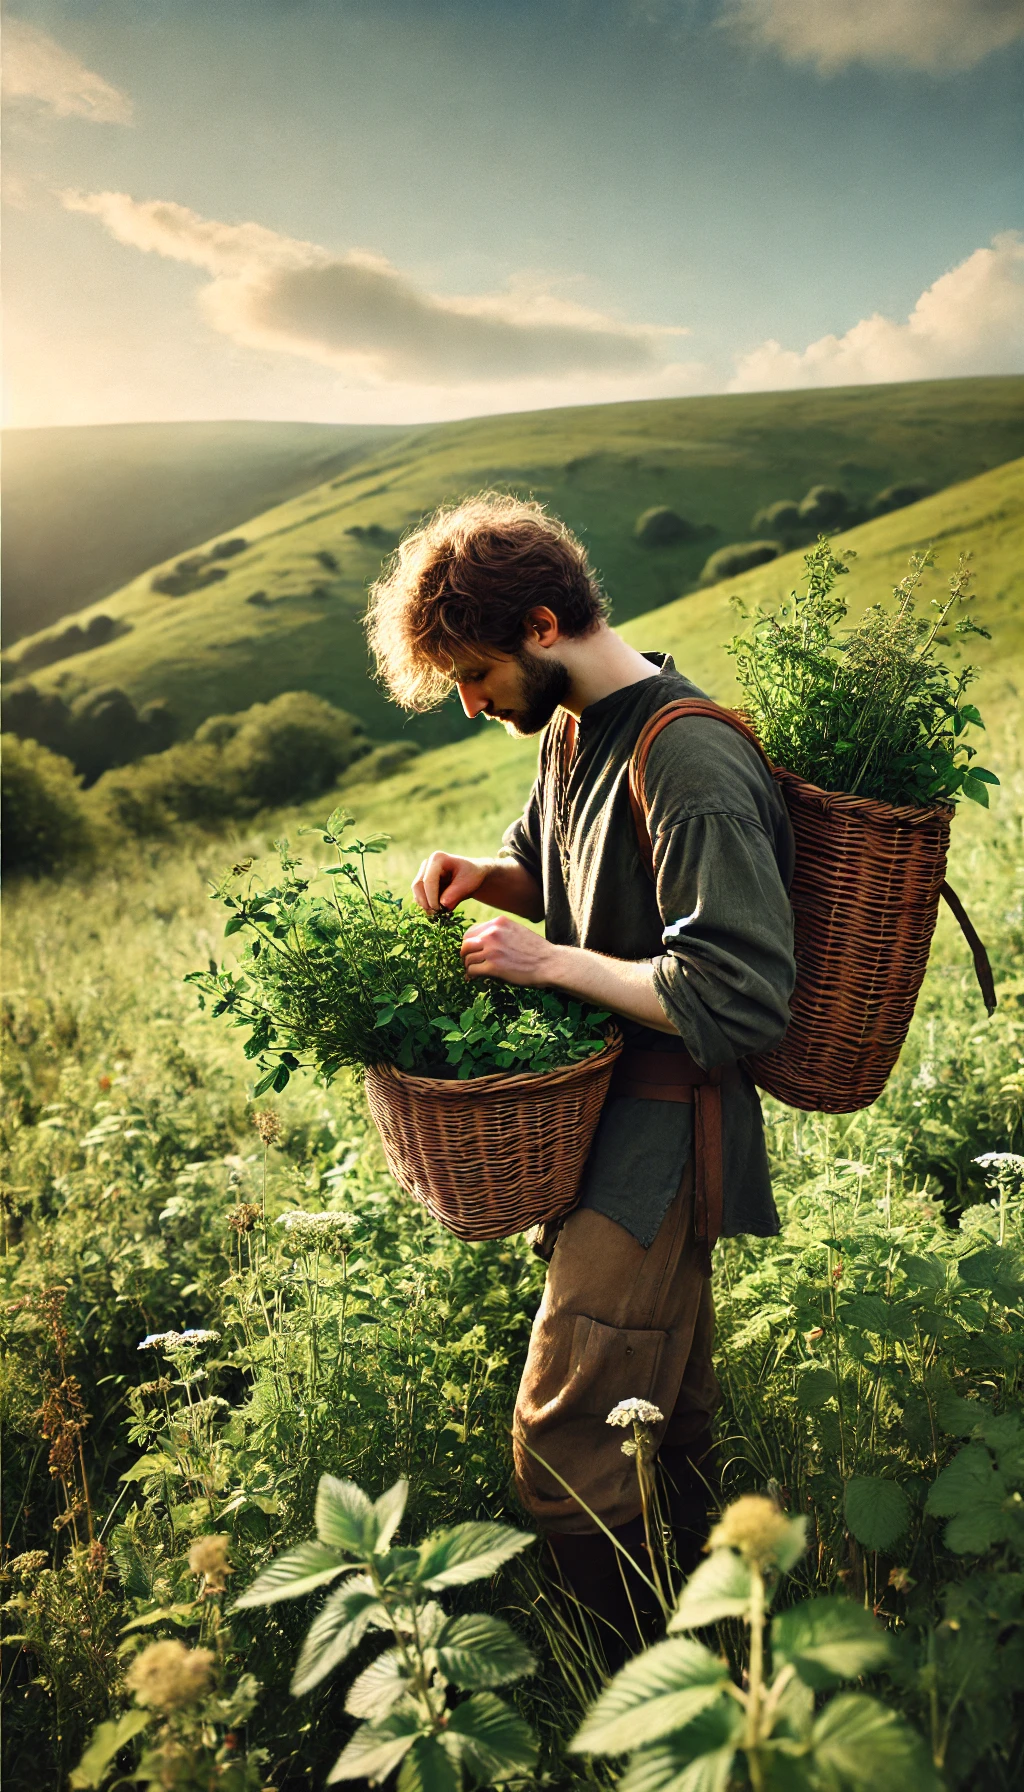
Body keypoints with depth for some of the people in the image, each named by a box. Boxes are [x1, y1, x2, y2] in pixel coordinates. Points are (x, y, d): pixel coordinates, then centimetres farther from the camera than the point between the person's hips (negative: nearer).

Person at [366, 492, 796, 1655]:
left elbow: (743, 1000, -27)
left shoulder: (692, 768, -24)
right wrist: (485, 875, 0)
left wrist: (551, 962, -22)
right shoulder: (571, 728, 6)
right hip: (600, 1105, 9)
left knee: (566, 1449, -4)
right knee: (666, 1414, 22)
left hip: (663, 1134, -9)